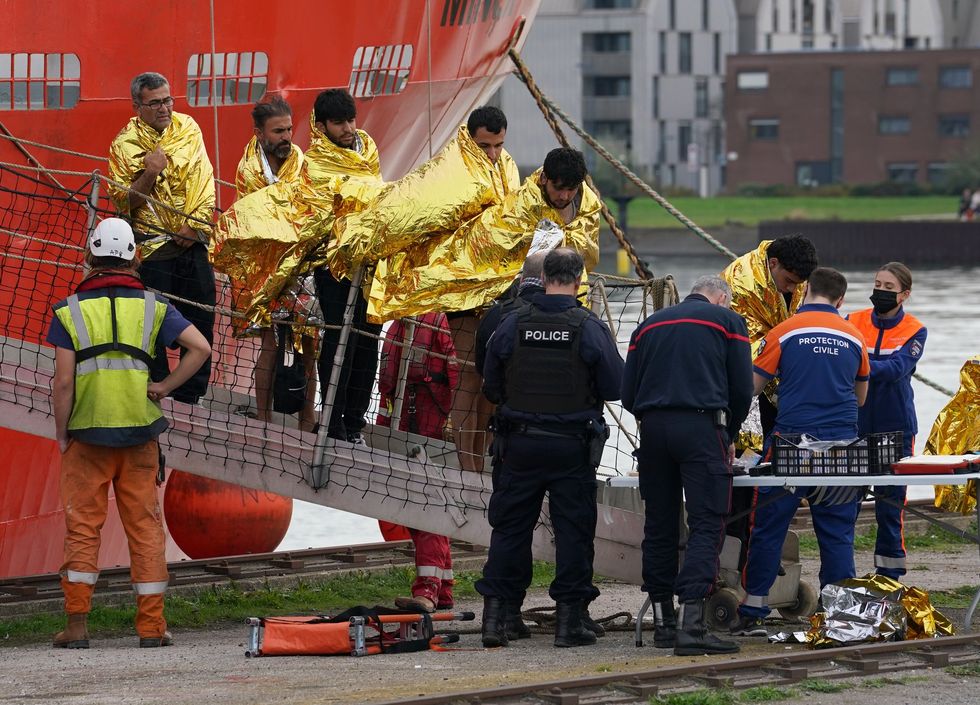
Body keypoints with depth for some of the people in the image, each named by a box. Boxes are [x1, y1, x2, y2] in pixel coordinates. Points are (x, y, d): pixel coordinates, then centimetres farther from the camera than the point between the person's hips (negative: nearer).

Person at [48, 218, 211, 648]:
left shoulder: (70, 311, -2)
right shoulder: (152, 307, 3)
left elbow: (63, 382, -7)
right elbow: (201, 348, -5)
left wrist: (61, 435, 3)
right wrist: (165, 387, 0)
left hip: (87, 435, -1)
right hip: (139, 434, 1)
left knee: (82, 528, 5)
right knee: (145, 528, 7)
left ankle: (77, 625, 1)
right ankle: (151, 626, 7)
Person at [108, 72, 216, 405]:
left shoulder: (187, 128, 6)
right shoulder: (125, 144, -3)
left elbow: (204, 181, 5)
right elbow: (123, 202, -5)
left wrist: (195, 226, -7)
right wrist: (149, 174, -21)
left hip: (192, 241, 4)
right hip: (152, 246, -3)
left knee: (201, 321, 5)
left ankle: (189, 400, 14)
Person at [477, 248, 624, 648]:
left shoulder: (512, 326, -2)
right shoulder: (590, 329, -9)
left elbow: (491, 389, 5)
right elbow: (614, 388, -5)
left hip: (519, 445, 2)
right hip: (572, 447, -2)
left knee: (510, 528, 9)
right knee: (573, 531, 5)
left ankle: (495, 616, 6)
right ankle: (569, 620, 5)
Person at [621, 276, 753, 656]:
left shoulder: (649, 326, 21)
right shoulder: (727, 321, 10)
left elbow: (628, 395, 15)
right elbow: (742, 387, 6)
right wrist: (730, 435, 20)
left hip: (653, 427, 4)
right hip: (702, 426, -4)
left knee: (660, 525, 11)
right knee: (706, 525, -7)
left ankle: (663, 622, 15)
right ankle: (692, 624, -19)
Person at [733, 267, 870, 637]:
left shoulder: (785, 332, -2)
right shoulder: (854, 337, 8)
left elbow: (751, 387, -1)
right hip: (841, 441, 3)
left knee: (768, 528, 4)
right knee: (838, 533, 7)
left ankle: (752, 615, 5)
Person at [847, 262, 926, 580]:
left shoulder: (914, 330, -1)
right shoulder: (853, 322, 4)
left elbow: (897, 368, -18)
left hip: (895, 428, -1)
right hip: (854, 425, 1)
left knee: (891, 503, 3)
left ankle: (889, 575, 11)